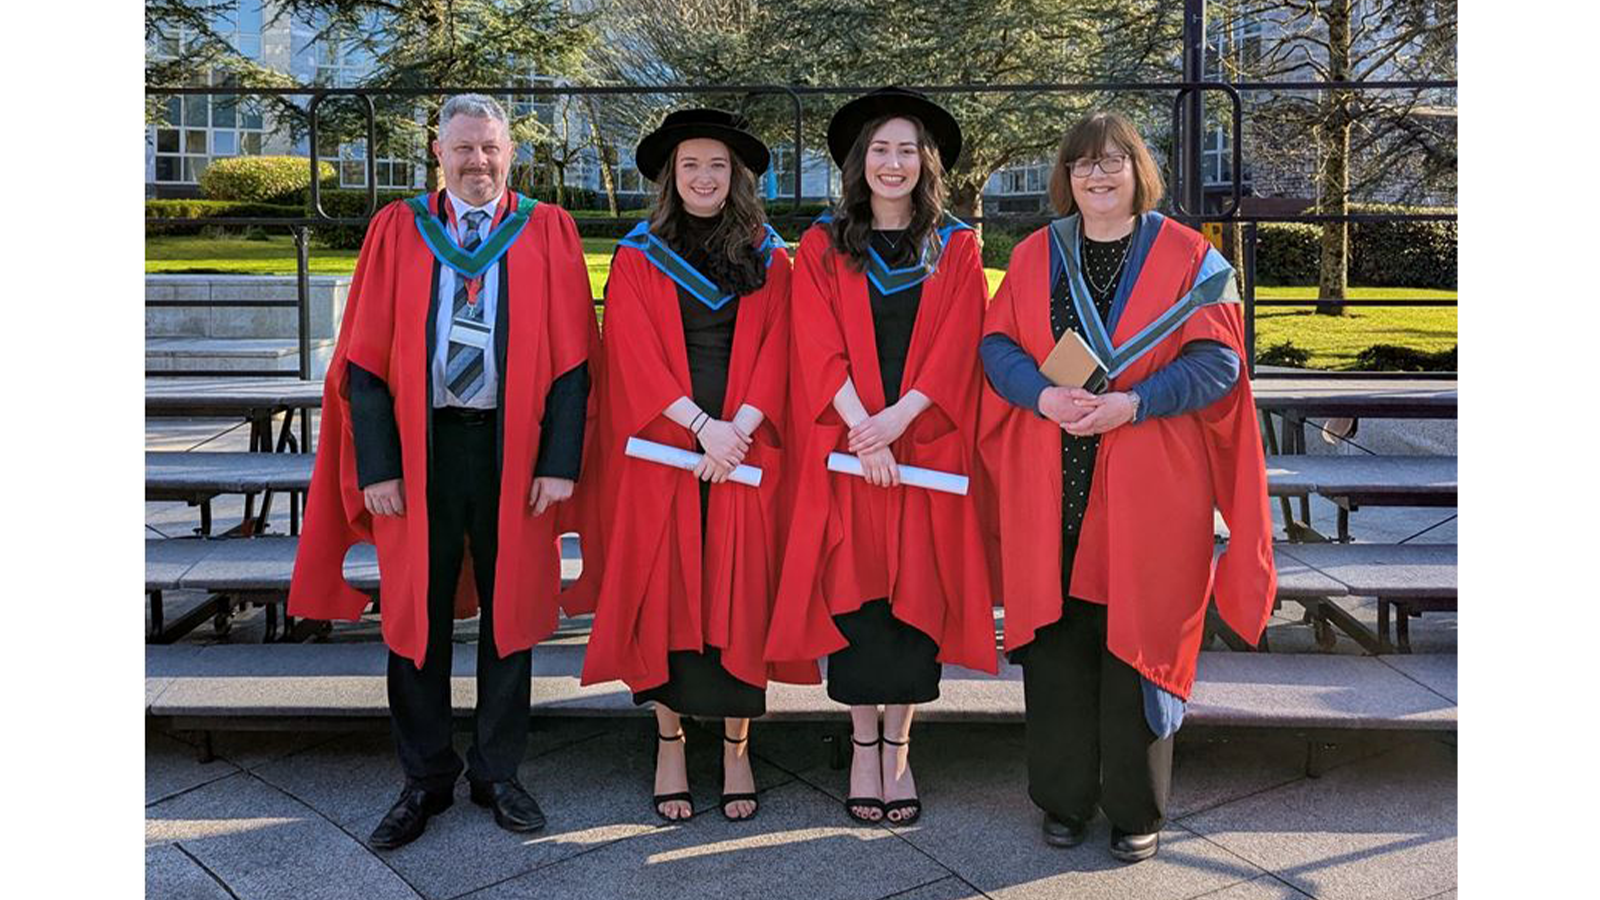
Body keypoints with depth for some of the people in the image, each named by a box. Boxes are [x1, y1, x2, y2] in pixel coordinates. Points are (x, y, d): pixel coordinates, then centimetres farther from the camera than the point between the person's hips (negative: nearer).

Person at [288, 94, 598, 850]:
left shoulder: (547, 233, 2)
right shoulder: (397, 231, 3)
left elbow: (571, 358, -2)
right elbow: (364, 359, 0)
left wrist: (561, 461, -9)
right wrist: (377, 464, -8)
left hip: (512, 446, 0)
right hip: (418, 445, 1)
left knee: (508, 609, 9)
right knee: (418, 613, 8)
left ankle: (497, 772, 26)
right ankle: (425, 779, 24)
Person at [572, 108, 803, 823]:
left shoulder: (769, 259, 11)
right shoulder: (637, 257, 6)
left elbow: (775, 352, 3)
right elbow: (636, 357, -3)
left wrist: (740, 427, -12)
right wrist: (703, 426, -14)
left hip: (744, 449, 1)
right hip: (661, 449, -1)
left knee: (739, 593, 2)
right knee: (665, 589, 1)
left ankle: (736, 745, 12)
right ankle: (669, 740, 13)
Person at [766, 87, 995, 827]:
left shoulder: (955, 249, 8)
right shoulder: (822, 246, 7)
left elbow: (957, 350, -1)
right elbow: (819, 350, -2)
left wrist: (898, 417, -15)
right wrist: (863, 429, -15)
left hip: (927, 449, 0)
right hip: (846, 449, 0)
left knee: (915, 591, 1)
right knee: (854, 593, 1)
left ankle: (898, 747, 12)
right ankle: (864, 748, 12)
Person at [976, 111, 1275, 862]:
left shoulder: (1188, 257, 2)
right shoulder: (1035, 255, 10)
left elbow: (1218, 360, -5)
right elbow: (997, 345, 4)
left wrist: (1133, 403, -19)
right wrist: (1044, 395, -16)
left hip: (1146, 489, -2)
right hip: (1049, 488, 2)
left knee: (1135, 640, 2)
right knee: (1055, 638, 5)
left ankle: (1136, 807, 20)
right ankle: (1065, 796, 22)